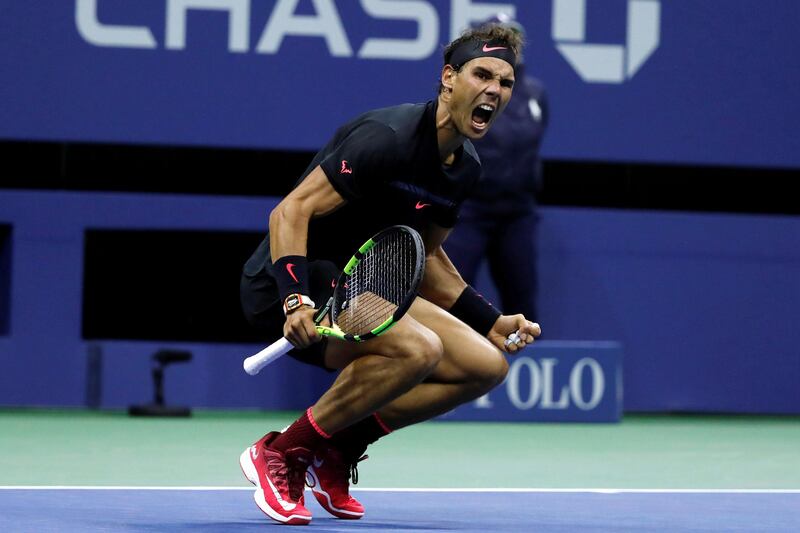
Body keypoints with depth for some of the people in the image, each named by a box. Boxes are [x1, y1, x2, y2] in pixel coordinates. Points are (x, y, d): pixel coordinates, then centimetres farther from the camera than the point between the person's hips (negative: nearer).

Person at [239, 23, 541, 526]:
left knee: (486, 364, -1)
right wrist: (296, 299, -36)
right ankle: (280, 455, -18)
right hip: (296, 282, -9)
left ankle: (337, 449, 7)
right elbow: (290, 212, -23)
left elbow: (426, 257, 21)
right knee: (417, 349, -33)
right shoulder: (388, 137, -21)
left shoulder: (465, 167, 7)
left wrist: (492, 322, 13)